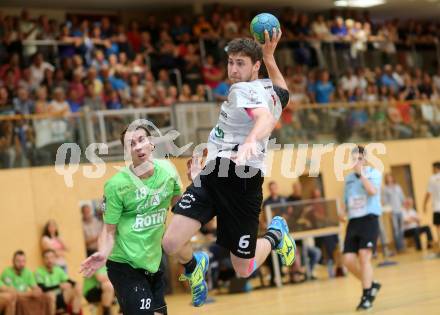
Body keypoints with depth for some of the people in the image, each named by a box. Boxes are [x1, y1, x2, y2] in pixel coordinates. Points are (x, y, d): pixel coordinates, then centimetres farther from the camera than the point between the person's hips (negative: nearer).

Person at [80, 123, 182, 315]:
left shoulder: (168, 170, -3)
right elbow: (109, 230, -13)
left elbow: (177, 202, 16)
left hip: (153, 262, 6)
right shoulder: (116, 185, -17)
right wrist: (103, 253, -32)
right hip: (125, 265, -6)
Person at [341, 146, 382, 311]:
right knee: (348, 259, -5)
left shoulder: (373, 173, -1)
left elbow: (372, 191, -20)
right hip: (353, 221, 5)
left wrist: (361, 173, -16)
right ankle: (371, 285, 19)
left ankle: (366, 296, -8)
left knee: (364, 256, -18)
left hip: (369, 219, -5)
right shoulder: (348, 178, 15)